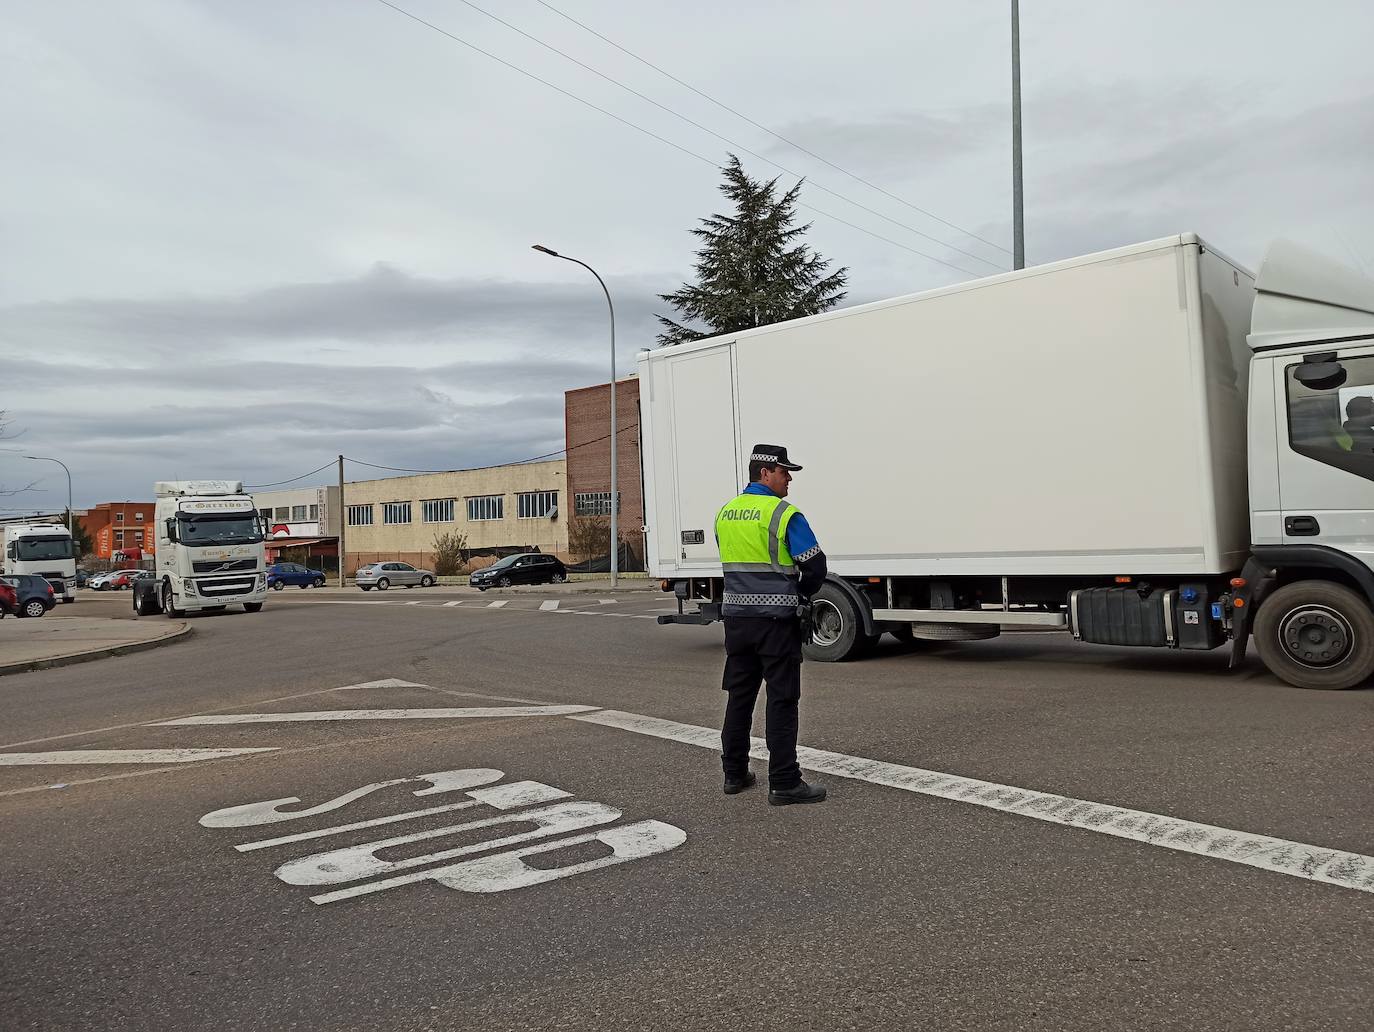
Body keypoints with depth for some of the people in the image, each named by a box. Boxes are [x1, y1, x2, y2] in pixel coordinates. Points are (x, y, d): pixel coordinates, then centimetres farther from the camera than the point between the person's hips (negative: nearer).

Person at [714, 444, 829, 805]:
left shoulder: (724, 514, 9)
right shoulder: (784, 515, -12)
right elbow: (815, 566, -12)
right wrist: (801, 594, 7)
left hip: (736, 615, 6)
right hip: (776, 619, -6)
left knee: (739, 695, 14)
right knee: (781, 700, -1)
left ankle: (734, 773, 22)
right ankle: (784, 782, 2)